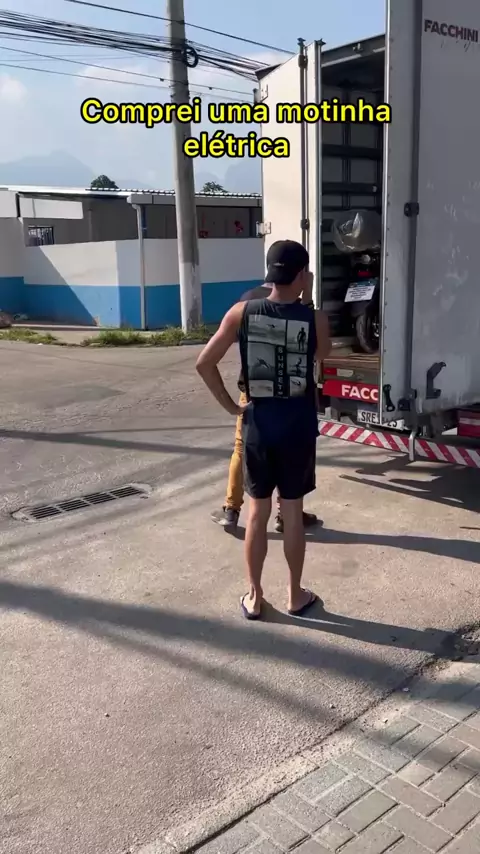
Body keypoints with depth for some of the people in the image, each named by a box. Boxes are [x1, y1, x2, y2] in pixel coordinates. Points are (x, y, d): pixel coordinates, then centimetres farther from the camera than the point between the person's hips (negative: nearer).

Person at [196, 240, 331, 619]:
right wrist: (308, 302, 11)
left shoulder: (242, 312, -7)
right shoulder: (315, 319, -10)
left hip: (257, 424, 1)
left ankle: (254, 597, 22)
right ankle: (296, 596, 25)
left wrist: (230, 405, 3)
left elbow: (205, 363, -7)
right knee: (293, 512, 11)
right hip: (298, 426, -1)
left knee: (258, 511, 12)